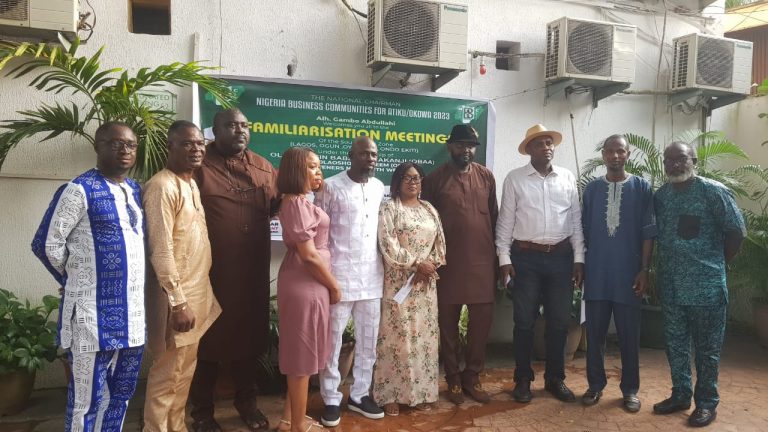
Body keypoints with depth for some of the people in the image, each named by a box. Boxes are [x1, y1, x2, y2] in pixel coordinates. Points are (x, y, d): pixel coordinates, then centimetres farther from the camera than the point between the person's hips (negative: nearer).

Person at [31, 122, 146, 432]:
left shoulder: (135, 190, 11)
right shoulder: (80, 190, -10)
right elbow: (46, 244, -8)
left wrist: (134, 286, 12)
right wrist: (78, 281, 4)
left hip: (133, 312, 7)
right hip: (94, 313, -7)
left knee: (122, 393, 17)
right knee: (87, 398, 6)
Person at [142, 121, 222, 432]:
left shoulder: (191, 183, 11)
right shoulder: (162, 186, -16)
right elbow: (160, 250, -21)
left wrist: (198, 294, 16)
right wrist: (178, 302, -22)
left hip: (198, 290, 9)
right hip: (177, 295, -9)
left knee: (186, 369, 18)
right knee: (168, 373, 4)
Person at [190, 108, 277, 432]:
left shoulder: (263, 167, 10)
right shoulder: (199, 166, -6)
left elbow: (278, 205, 17)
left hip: (253, 272, 4)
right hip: (210, 271, -4)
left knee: (248, 335, 16)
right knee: (208, 340, 9)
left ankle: (246, 401, 36)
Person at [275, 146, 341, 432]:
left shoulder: (301, 202, 15)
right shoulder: (296, 203, -17)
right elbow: (308, 254, -19)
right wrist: (334, 286, -11)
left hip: (307, 283, 10)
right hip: (305, 285, -10)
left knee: (299, 354, 18)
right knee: (303, 355, 2)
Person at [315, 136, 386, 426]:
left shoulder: (379, 187, 10)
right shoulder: (330, 187, -6)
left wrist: (385, 264, 11)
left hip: (372, 275, 5)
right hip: (339, 275, -5)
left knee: (368, 340, 12)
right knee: (332, 340, 4)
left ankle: (359, 394, 28)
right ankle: (331, 400, 19)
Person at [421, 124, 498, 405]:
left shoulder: (486, 176, 8)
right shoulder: (435, 179, 0)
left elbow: (494, 216, 12)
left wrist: (496, 254, 11)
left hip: (482, 260, 2)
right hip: (448, 261, -2)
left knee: (482, 319, 5)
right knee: (448, 322, 7)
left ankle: (472, 376, 23)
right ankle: (454, 379, 23)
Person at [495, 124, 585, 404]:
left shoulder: (567, 178, 7)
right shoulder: (514, 178, 0)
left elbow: (576, 220, 8)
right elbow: (505, 221, -1)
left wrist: (579, 258, 4)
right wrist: (504, 258, -6)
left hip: (561, 257, 3)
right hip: (526, 257, -2)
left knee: (559, 321, 9)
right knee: (525, 321, 4)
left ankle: (555, 378, 25)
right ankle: (523, 379, 19)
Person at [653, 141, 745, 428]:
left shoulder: (714, 191, -9)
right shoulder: (660, 195, 6)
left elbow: (737, 232, -6)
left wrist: (716, 263, 2)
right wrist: (669, 265, 8)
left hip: (706, 286, -5)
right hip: (670, 285, 5)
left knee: (706, 347, 7)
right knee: (675, 344, 14)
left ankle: (707, 403, 21)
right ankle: (680, 395, 29)